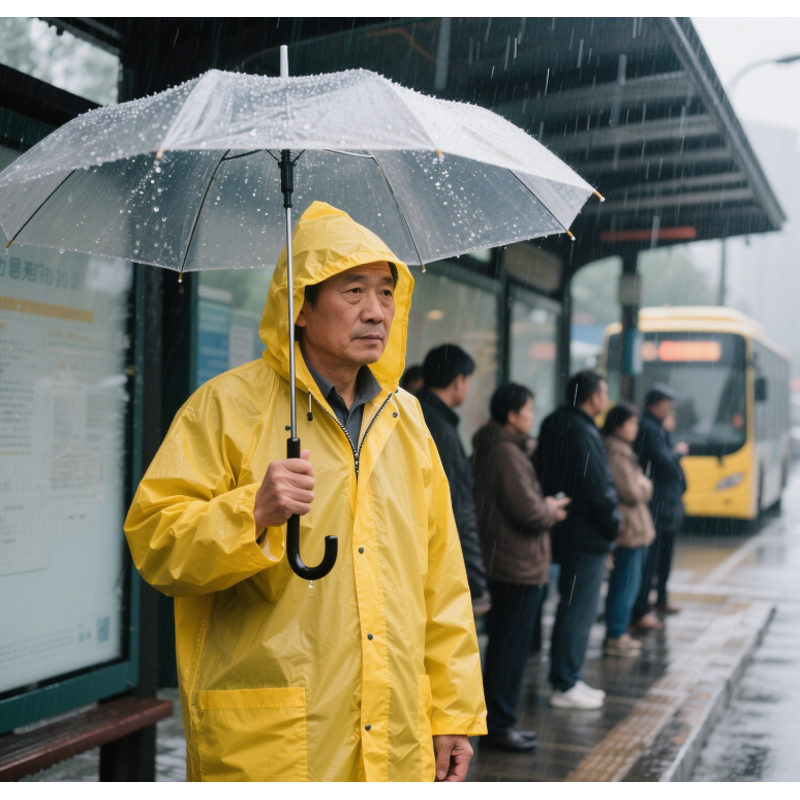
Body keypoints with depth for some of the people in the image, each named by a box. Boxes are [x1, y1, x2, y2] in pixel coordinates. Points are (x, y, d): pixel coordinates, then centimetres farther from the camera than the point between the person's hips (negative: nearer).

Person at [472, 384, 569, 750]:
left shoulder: (490, 449, 13)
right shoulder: (507, 453, -19)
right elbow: (529, 513, -22)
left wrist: (544, 506, 8)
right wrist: (551, 511, -3)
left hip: (504, 565, 10)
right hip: (520, 568, -10)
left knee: (503, 647, 16)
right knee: (511, 649, -1)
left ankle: (497, 722, 25)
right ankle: (499, 726, 7)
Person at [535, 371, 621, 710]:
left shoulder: (558, 426, 12)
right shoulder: (582, 433, -18)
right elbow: (597, 488, -21)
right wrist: (613, 524, -6)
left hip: (568, 533, 10)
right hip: (587, 536, -10)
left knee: (573, 608, 17)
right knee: (579, 611, -3)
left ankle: (566, 679, 25)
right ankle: (566, 685, 4)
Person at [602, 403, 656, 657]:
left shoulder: (620, 450, 15)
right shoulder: (617, 453, -19)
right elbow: (632, 492, -19)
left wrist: (641, 486, 5)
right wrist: (646, 485, -1)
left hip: (630, 529, 11)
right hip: (628, 528, -11)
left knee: (626, 585, 17)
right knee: (625, 585, -4)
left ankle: (619, 634, 25)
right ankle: (614, 638, 3)